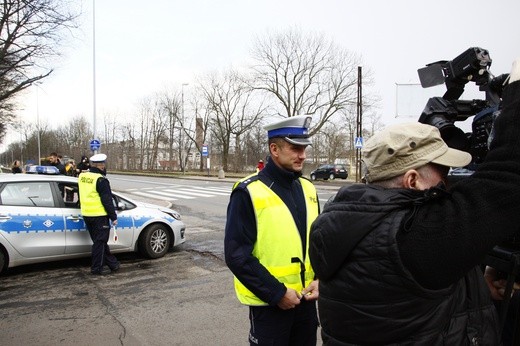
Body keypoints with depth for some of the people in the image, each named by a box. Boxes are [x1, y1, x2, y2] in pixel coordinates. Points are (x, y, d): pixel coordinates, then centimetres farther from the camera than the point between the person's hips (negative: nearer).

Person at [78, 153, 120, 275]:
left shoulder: (82, 176, 7)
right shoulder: (101, 180, -16)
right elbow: (107, 200, -15)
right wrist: (113, 217, -10)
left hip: (86, 215, 8)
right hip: (99, 215, -8)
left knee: (100, 241, 16)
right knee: (100, 242, 2)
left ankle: (112, 263, 26)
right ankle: (97, 268, 8)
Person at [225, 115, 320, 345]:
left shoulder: (307, 188, 5)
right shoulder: (249, 192, -14)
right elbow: (237, 255, -16)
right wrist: (277, 293, -16)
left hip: (306, 298, 6)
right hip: (268, 302, -5)